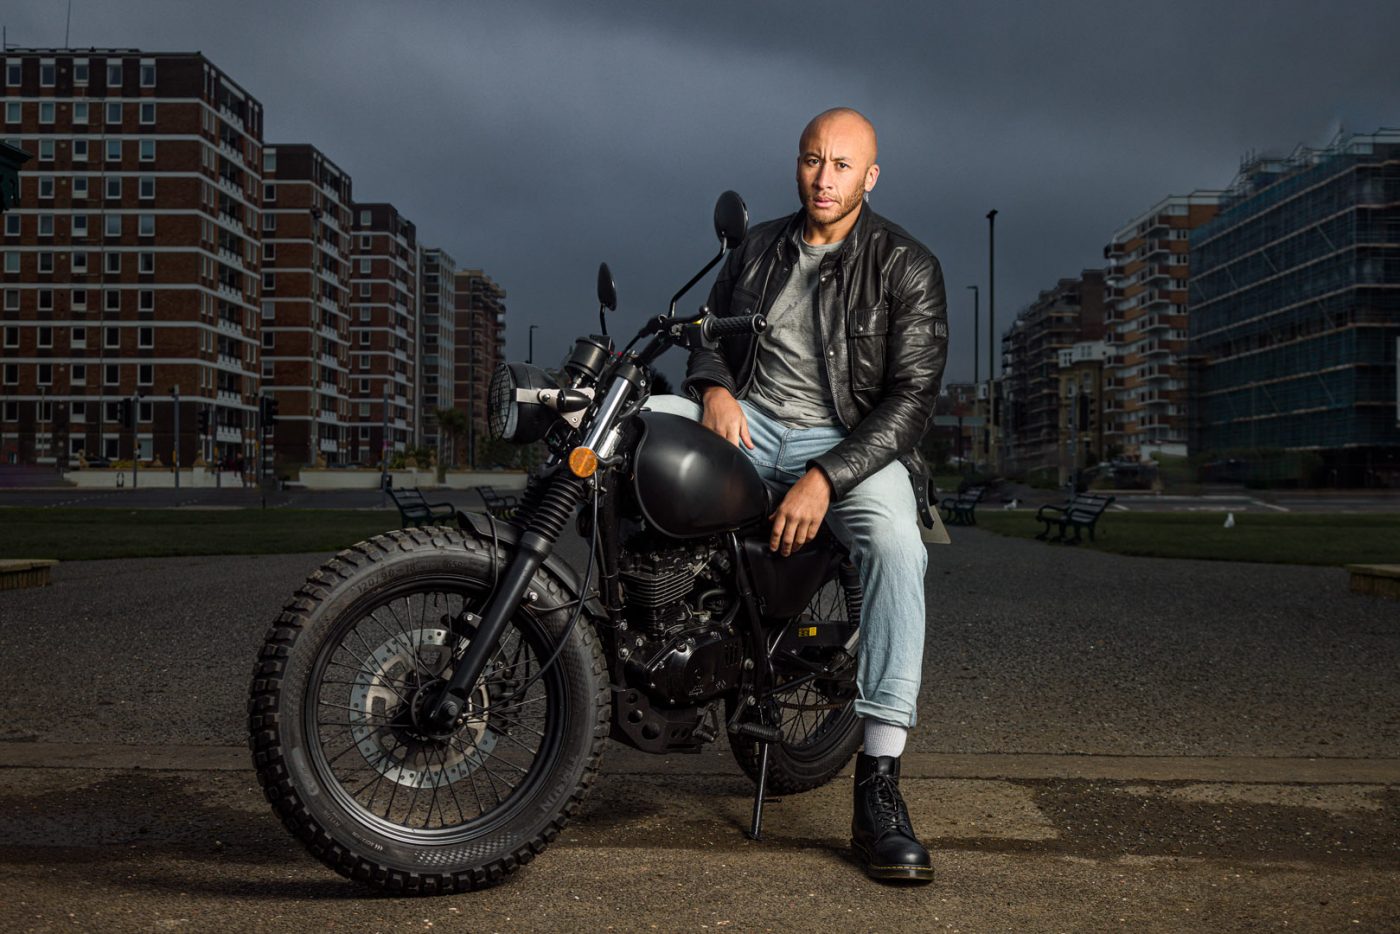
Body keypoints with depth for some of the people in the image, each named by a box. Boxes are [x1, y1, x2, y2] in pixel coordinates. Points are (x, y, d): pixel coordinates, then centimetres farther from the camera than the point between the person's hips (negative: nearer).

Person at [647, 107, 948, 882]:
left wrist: (826, 478, -24)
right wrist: (713, 388, -7)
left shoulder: (906, 268, -2)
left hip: (852, 442, -4)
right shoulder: (758, 249, 14)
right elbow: (708, 332, 20)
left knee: (897, 546, -34)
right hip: (750, 422, 4)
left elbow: (911, 397, -10)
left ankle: (878, 789, -33)